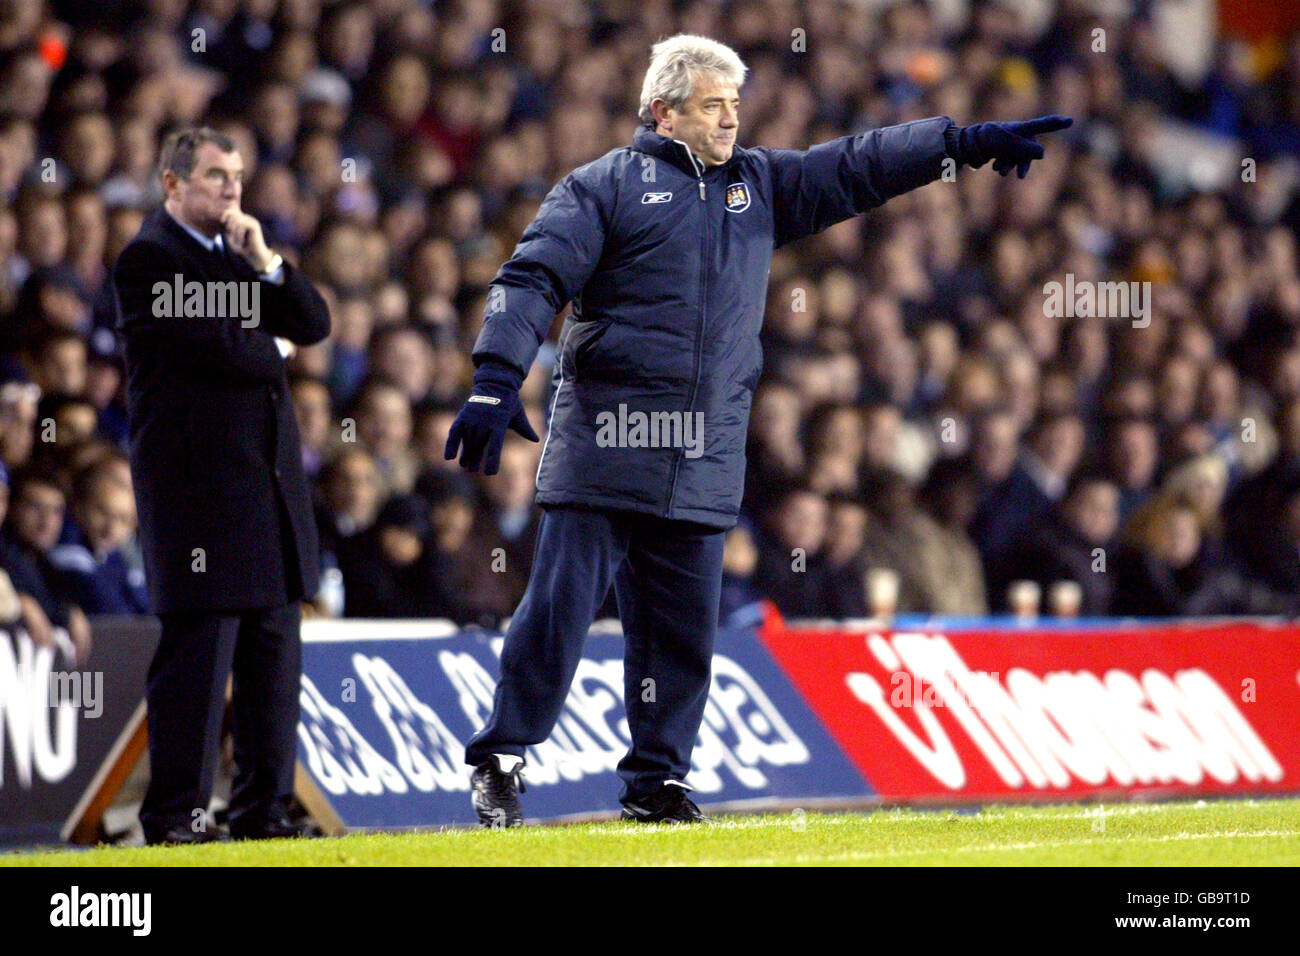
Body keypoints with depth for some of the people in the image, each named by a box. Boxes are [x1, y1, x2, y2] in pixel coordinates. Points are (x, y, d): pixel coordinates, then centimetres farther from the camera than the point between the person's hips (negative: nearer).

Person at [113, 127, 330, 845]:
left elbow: (313, 323, 12)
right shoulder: (147, 259, -7)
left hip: (271, 480, 8)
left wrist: (267, 264, -3)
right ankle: (176, 813, -4)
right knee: (197, 652, -8)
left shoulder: (239, 250, 19)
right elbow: (214, 347, -17)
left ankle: (264, 807, 12)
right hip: (198, 483, -8)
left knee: (274, 650, 7)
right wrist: (274, 350, 3)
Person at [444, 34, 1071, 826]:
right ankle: (500, 762, -1)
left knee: (685, 628, 6)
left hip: (706, 464, 5)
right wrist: (497, 381, -17)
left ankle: (658, 781, 14)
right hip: (605, 449, -5)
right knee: (561, 605, -8)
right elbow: (532, 280, -6)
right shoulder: (605, 187, 1)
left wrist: (968, 142, 6)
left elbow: (857, 168, 15)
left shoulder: (761, 185, 18)